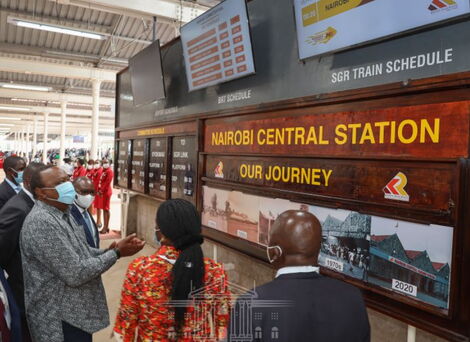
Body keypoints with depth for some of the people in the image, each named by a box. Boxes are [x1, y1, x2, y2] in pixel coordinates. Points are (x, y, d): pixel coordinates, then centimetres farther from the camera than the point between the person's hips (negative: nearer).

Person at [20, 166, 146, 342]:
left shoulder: (62, 213, 6)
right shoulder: (41, 223, -25)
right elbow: (75, 273, -27)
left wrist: (106, 251, -4)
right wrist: (116, 253, -20)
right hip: (60, 321, -9)